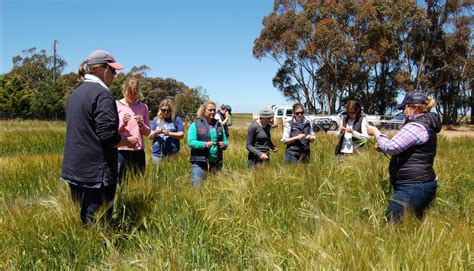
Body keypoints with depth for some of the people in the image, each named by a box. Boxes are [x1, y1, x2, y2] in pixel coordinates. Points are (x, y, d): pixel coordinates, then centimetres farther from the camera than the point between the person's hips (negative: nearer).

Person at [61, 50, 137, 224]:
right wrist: (129, 141, -2)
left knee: (81, 219, 17)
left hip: (74, 168, 9)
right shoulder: (102, 94, -15)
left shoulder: (76, 93, 13)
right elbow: (108, 137, -20)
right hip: (96, 172, -9)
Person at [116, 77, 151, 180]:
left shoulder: (143, 107, 8)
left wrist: (141, 125, -10)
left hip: (138, 150, 3)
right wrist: (122, 124, -17)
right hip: (121, 150, -2)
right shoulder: (117, 105, 1)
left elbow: (147, 132, 10)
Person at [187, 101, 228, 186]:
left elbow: (225, 141, 15)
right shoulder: (195, 124, -1)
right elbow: (190, 142, -9)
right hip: (199, 161, -4)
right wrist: (204, 144, -23)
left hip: (216, 162, 4)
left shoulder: (219, 125, 13)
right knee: (197, 186, -5)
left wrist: (224, 145, -8)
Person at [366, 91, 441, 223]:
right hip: (419, 185, 11)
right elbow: (402, 149, 26)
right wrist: (383, 147, 14)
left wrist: (375, 132, -6)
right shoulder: (425, 124, 18)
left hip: (413, 188, -11)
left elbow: (391, 147, -21)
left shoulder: (416, 126, -17)